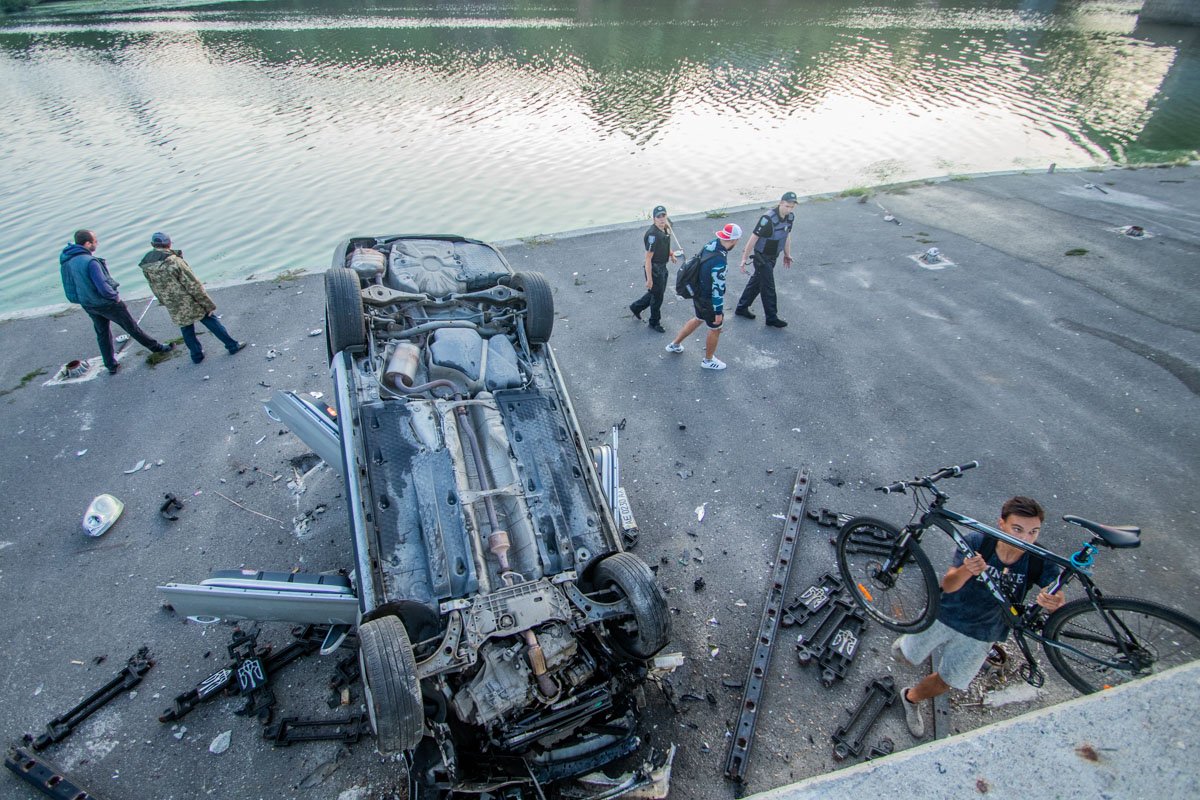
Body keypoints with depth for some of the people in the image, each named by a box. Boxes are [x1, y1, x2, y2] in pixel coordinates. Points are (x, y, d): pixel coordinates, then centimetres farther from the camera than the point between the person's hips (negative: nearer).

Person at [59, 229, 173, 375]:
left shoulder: (66, 261, -1)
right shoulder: (90, 262, -27)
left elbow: (70, 285, 9)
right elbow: (103, 288, -30)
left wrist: (84, 297, 16)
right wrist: (115, 297, -12)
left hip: (88, 305, 8)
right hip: (106, 303, -8)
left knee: (102, 333, 18)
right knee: (132, 327, 9)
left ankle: (111, 365, 26)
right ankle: (157, 347, 26)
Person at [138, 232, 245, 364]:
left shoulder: (146, 268, -4)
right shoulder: (174, 261, -22)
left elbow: (156, 290, 9)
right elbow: (194, 286, -20)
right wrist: (208, 304, -12)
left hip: (175, 311, 5)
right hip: (192, 304, -5)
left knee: (187, 331, 19)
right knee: (212, 322, 11)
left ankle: (196, 355, 30)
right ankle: (232, 345, 19)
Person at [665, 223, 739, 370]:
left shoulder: (710, 245, -8)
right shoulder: (719, 261, -34)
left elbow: (697, 261, 9)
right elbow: (717, 289, -28)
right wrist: (719, 312, -18)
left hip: (697, 293, 9)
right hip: (707, 300, -8)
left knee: (699, 319, 31)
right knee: (715, 329, 14)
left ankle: (675, 344, 44)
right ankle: (708, 360, 35)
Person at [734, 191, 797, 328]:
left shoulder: (790, 217, -3)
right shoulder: (768, 219, -27)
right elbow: (754, 238, -23)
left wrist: (787, 255, 19)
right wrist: (744, 258, -20)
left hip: (773, 256, 8)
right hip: (762, 256, -8)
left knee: (756, 282, 19)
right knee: (768, 287, 0)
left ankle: (741, 308, 34)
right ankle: (771, 318, 12)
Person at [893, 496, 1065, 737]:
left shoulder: (1041, 562, -24)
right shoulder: (976, 541, -28)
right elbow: (947, 585, -30)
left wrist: (1055, 603, -54)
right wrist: (967, 570, -52)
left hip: (980, 634, 1)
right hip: (944, 615, -1)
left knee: (946, 682, 17)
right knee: (909, 657, 20)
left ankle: (911, 699, 48)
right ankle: (912, 641, 56)